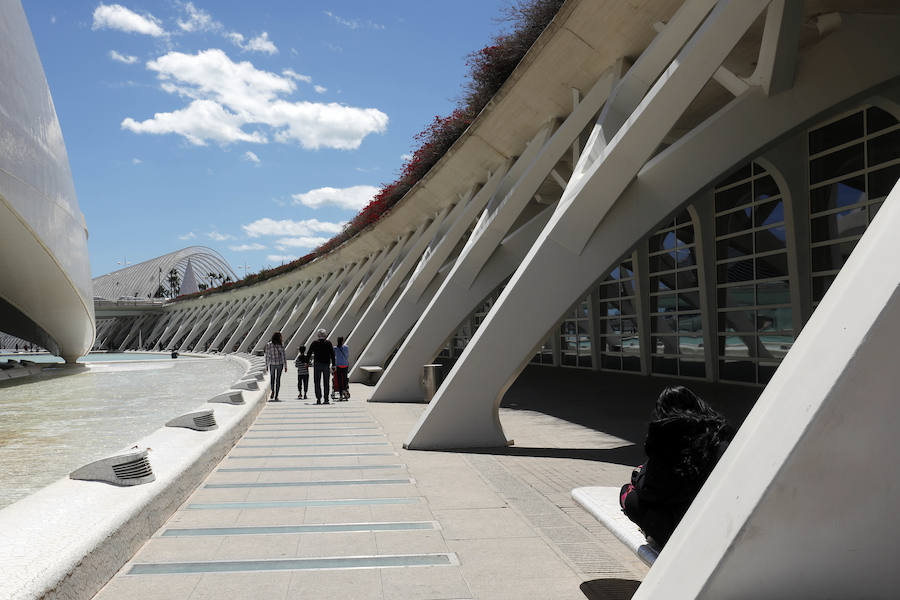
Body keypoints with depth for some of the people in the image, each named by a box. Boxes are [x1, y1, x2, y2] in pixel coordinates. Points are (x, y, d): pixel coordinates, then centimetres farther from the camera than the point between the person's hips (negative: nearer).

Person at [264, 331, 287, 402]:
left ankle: (272, 391, 1)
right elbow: (283, 356, -10)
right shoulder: (281, 344, -9)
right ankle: (276, 396, 6)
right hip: (280, 364, -1)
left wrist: (267, 365, 12)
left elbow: (267, 356, 1)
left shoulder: (268, 345, -4)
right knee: (278, 379, 8)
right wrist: (285, 366, -5)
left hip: (272, 364, 1)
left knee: (272, 377, 23)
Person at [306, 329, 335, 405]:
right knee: (326, 382, 7)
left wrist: (307, 362, 12)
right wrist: (333, 364, 5)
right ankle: (326, 399, 4)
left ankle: (318, 399, -7)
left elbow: (309, 353, 3)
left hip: (317, 364, -1)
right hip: (326, 364, 1)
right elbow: (332, 354, 1)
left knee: (317, 382, 3)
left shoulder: (314, 343, 1)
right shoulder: (328, 343, 2)